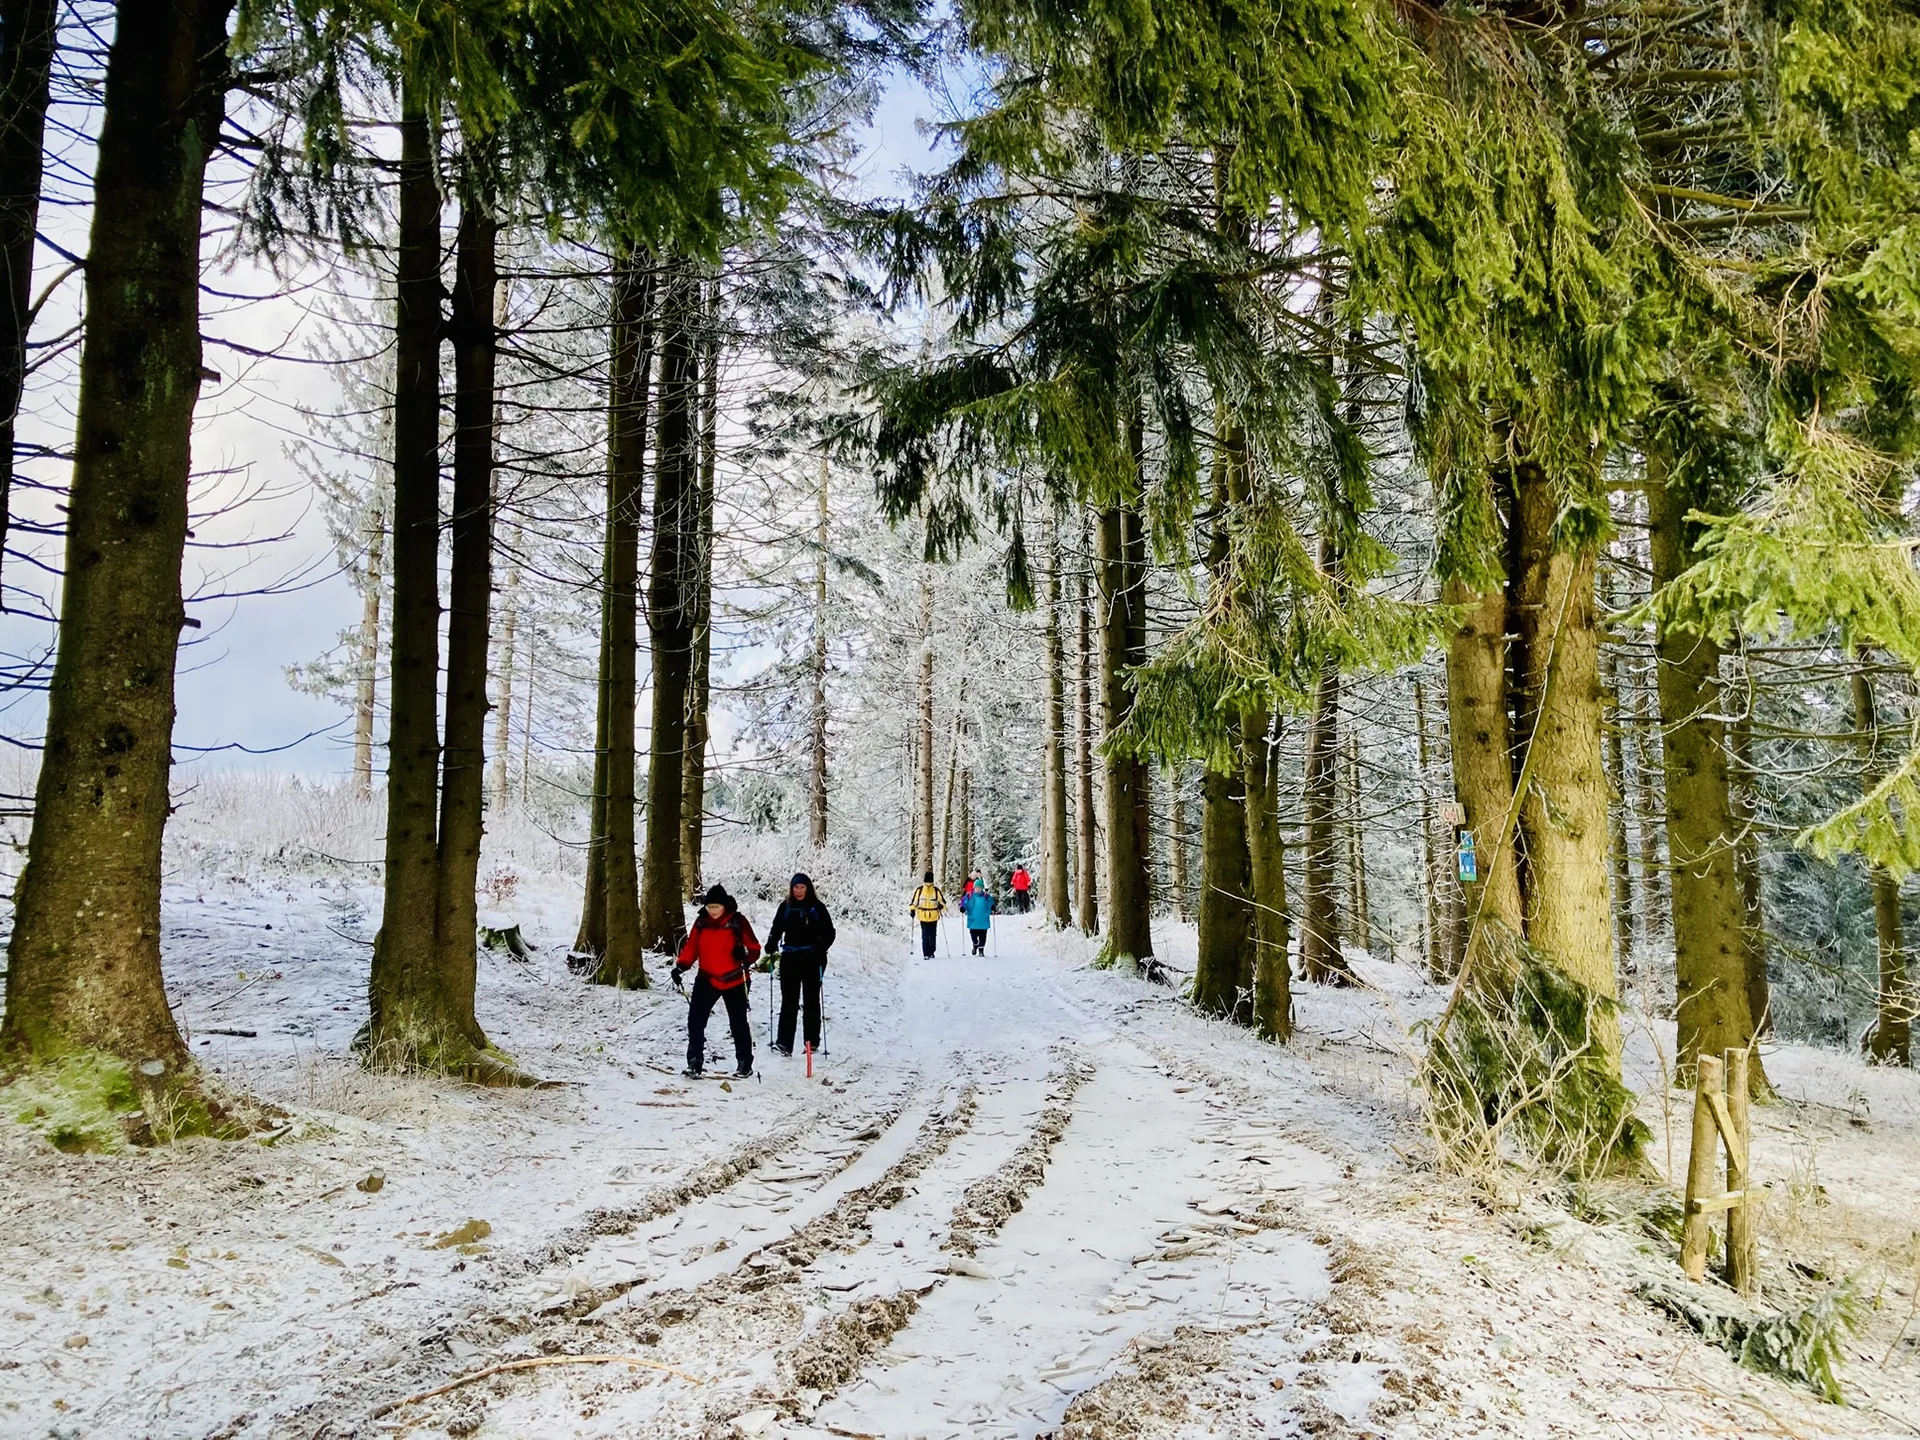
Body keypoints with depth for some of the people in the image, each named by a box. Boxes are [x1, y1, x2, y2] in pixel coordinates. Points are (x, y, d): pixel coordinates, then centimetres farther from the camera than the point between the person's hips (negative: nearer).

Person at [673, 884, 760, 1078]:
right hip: (707, 979, 3)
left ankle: (745, 1063, 20)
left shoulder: (737, 921, -9)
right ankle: (694, 1062, 3)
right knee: (695, 1020, -6)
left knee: (738, 1023, 6)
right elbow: (691, 946, 5)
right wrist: (681, 966, -9)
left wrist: (745, 955, -29)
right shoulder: (701, 921, 1)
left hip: (733, 980, -3)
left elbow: (754, 948, -8)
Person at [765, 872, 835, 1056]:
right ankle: (784, 1044, -5)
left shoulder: (817, 908, -1)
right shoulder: (785, 907, 5)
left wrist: (820, 950, -15)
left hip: (812, 959, -1)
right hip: (789, 959, 1)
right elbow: (776, 929, 9)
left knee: (811, 1000, 9)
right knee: (789, 1001, -2)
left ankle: (812, 1041, 17)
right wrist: (771, 949, -7)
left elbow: (829, 932, -1)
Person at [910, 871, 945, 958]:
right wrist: (912, 910, -3)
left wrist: (941, 906, -12)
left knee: (932, 935, 7)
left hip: (933, 917, 1)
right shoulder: (919, 890, 0)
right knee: (925, 936, -3)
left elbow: (942, 901, 8)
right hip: (923, 916, -1)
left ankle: (931, 953, 19)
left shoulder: (936, 890, 1)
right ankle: (926, 954, -1)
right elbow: (914, 901, 8)